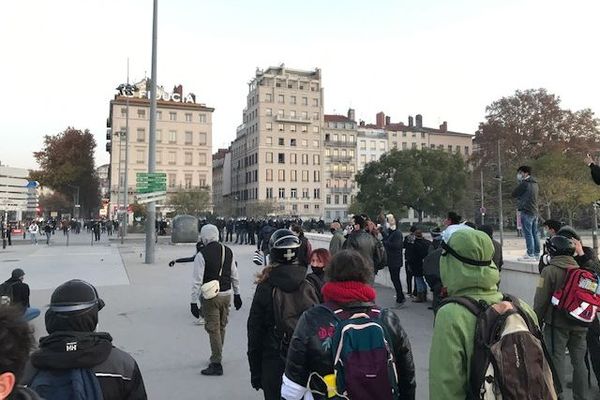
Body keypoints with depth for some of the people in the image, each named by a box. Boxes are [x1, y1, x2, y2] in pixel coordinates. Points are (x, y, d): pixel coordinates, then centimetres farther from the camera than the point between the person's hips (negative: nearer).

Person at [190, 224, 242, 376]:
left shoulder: (202, 254, -14)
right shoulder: (228, 251, 4)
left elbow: (197, 281, -15)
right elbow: (234, 275, 10)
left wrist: (194, 302, -11)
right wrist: (237, 294, 19)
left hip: (211, 296, -6)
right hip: (227, 294, 6)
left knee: (213, 329, 1)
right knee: (221, 326, 18)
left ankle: (216, 364, 6)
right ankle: (217, 356, 35)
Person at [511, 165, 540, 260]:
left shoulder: (524, 183, -11)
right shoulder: (535, 184, 16)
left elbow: (514, 194, -5)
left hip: (526, 211, -9)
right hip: (534, 212, 9)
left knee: (528, 234, -8)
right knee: (534, 234, 10)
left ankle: (530, 255, -9)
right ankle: (536, 254, 13)